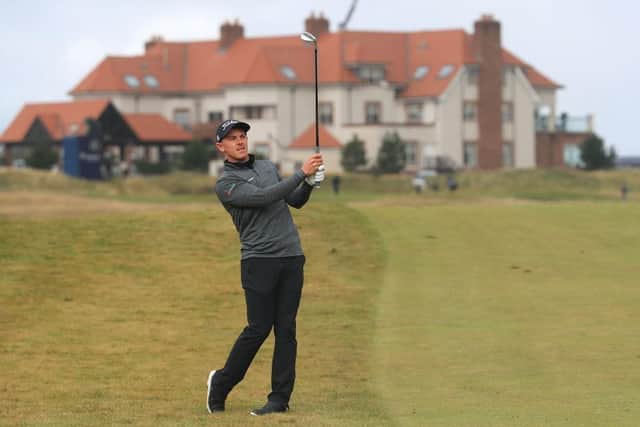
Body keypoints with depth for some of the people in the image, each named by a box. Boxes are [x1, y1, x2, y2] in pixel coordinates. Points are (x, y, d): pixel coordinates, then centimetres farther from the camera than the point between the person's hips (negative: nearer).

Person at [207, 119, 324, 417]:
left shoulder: (267, 166, 19)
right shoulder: (226, 184, -3)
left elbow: (295, 201, 22)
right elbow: (262, 197, -18)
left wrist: (310, 182, 1)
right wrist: (301, 173, -19)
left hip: (292, 258, 5)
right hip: (259, 260, -5)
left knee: (286, 328, 1)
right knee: (258, 328, -8)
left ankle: (280, 398, 2)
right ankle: (221, 384, 11)